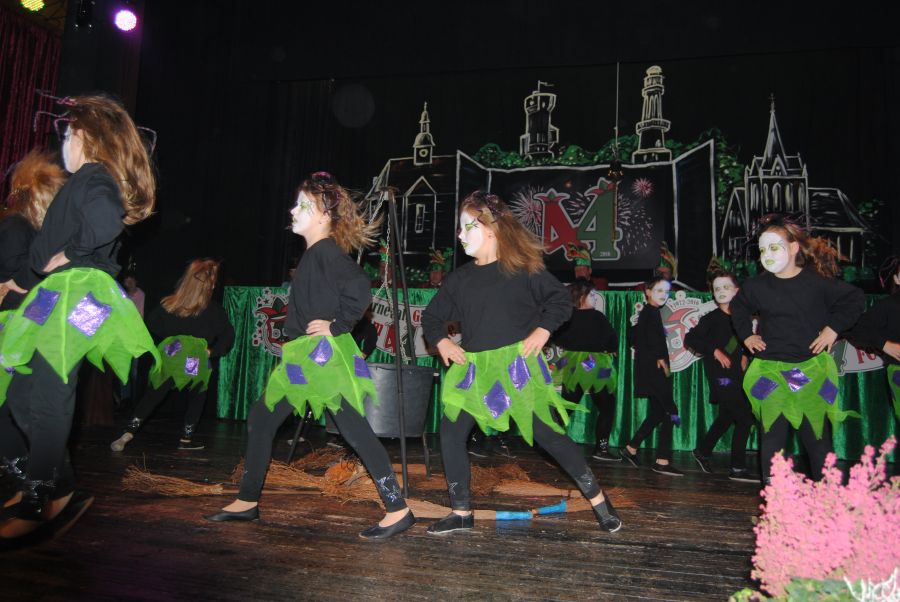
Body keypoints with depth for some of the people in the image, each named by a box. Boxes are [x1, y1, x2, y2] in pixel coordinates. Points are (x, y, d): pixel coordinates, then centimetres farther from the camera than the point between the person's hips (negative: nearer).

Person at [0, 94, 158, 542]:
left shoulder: (92, 177, -9)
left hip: (75, 295, -11)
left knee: (48, 399, -8)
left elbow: (105, 222, -32)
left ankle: (39, 505, 0)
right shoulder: (83, 181, 23)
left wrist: (68, 254, -17)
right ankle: (61, 489, 17)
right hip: (60, 299, 11)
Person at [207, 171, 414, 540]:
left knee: (354, 430, -9)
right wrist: (298, 331, 14)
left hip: (326, 354, -11)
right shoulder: (313, 254, 15)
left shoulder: (326, 251, -14)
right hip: (303, 356, 11)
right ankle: (247, 502, 30)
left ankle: (398, 510, -1)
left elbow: (360, 289, -28)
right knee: (261, 419, 16)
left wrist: (336, 325, -18)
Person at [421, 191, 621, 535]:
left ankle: (598, 500, 18)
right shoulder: (460, 278, 9)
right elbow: (432, 316, 19)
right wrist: (441, 342, 2)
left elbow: (561, 300, 0)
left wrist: (543, 330, -13)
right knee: (451, 433, 0)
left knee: (547, 433, -1)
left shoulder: (523, 269, -4)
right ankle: (461, 513, 15)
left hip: (518, 365, -5)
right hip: (473, 368, 5)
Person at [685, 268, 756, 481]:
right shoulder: (712, 318, -8)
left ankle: (702, 451, 37)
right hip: (721, 376, -7)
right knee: (745, 419, -10)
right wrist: (715, 351, -18)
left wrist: (744, 355, 2)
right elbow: (690, 339, -14)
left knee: (726, 418, 19)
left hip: (737, 376, 7)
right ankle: (738, 469, -1)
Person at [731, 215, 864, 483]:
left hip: (812, 370, -1)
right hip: (771, 371, 1)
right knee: (773, 435, 3)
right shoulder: (756, 286, 1)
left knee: (818, 436, 8)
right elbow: (737, 307, 21)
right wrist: (746, 334, 11)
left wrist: (834, 327, -1)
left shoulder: (817, 281, -5)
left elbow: (855, 299, 8)